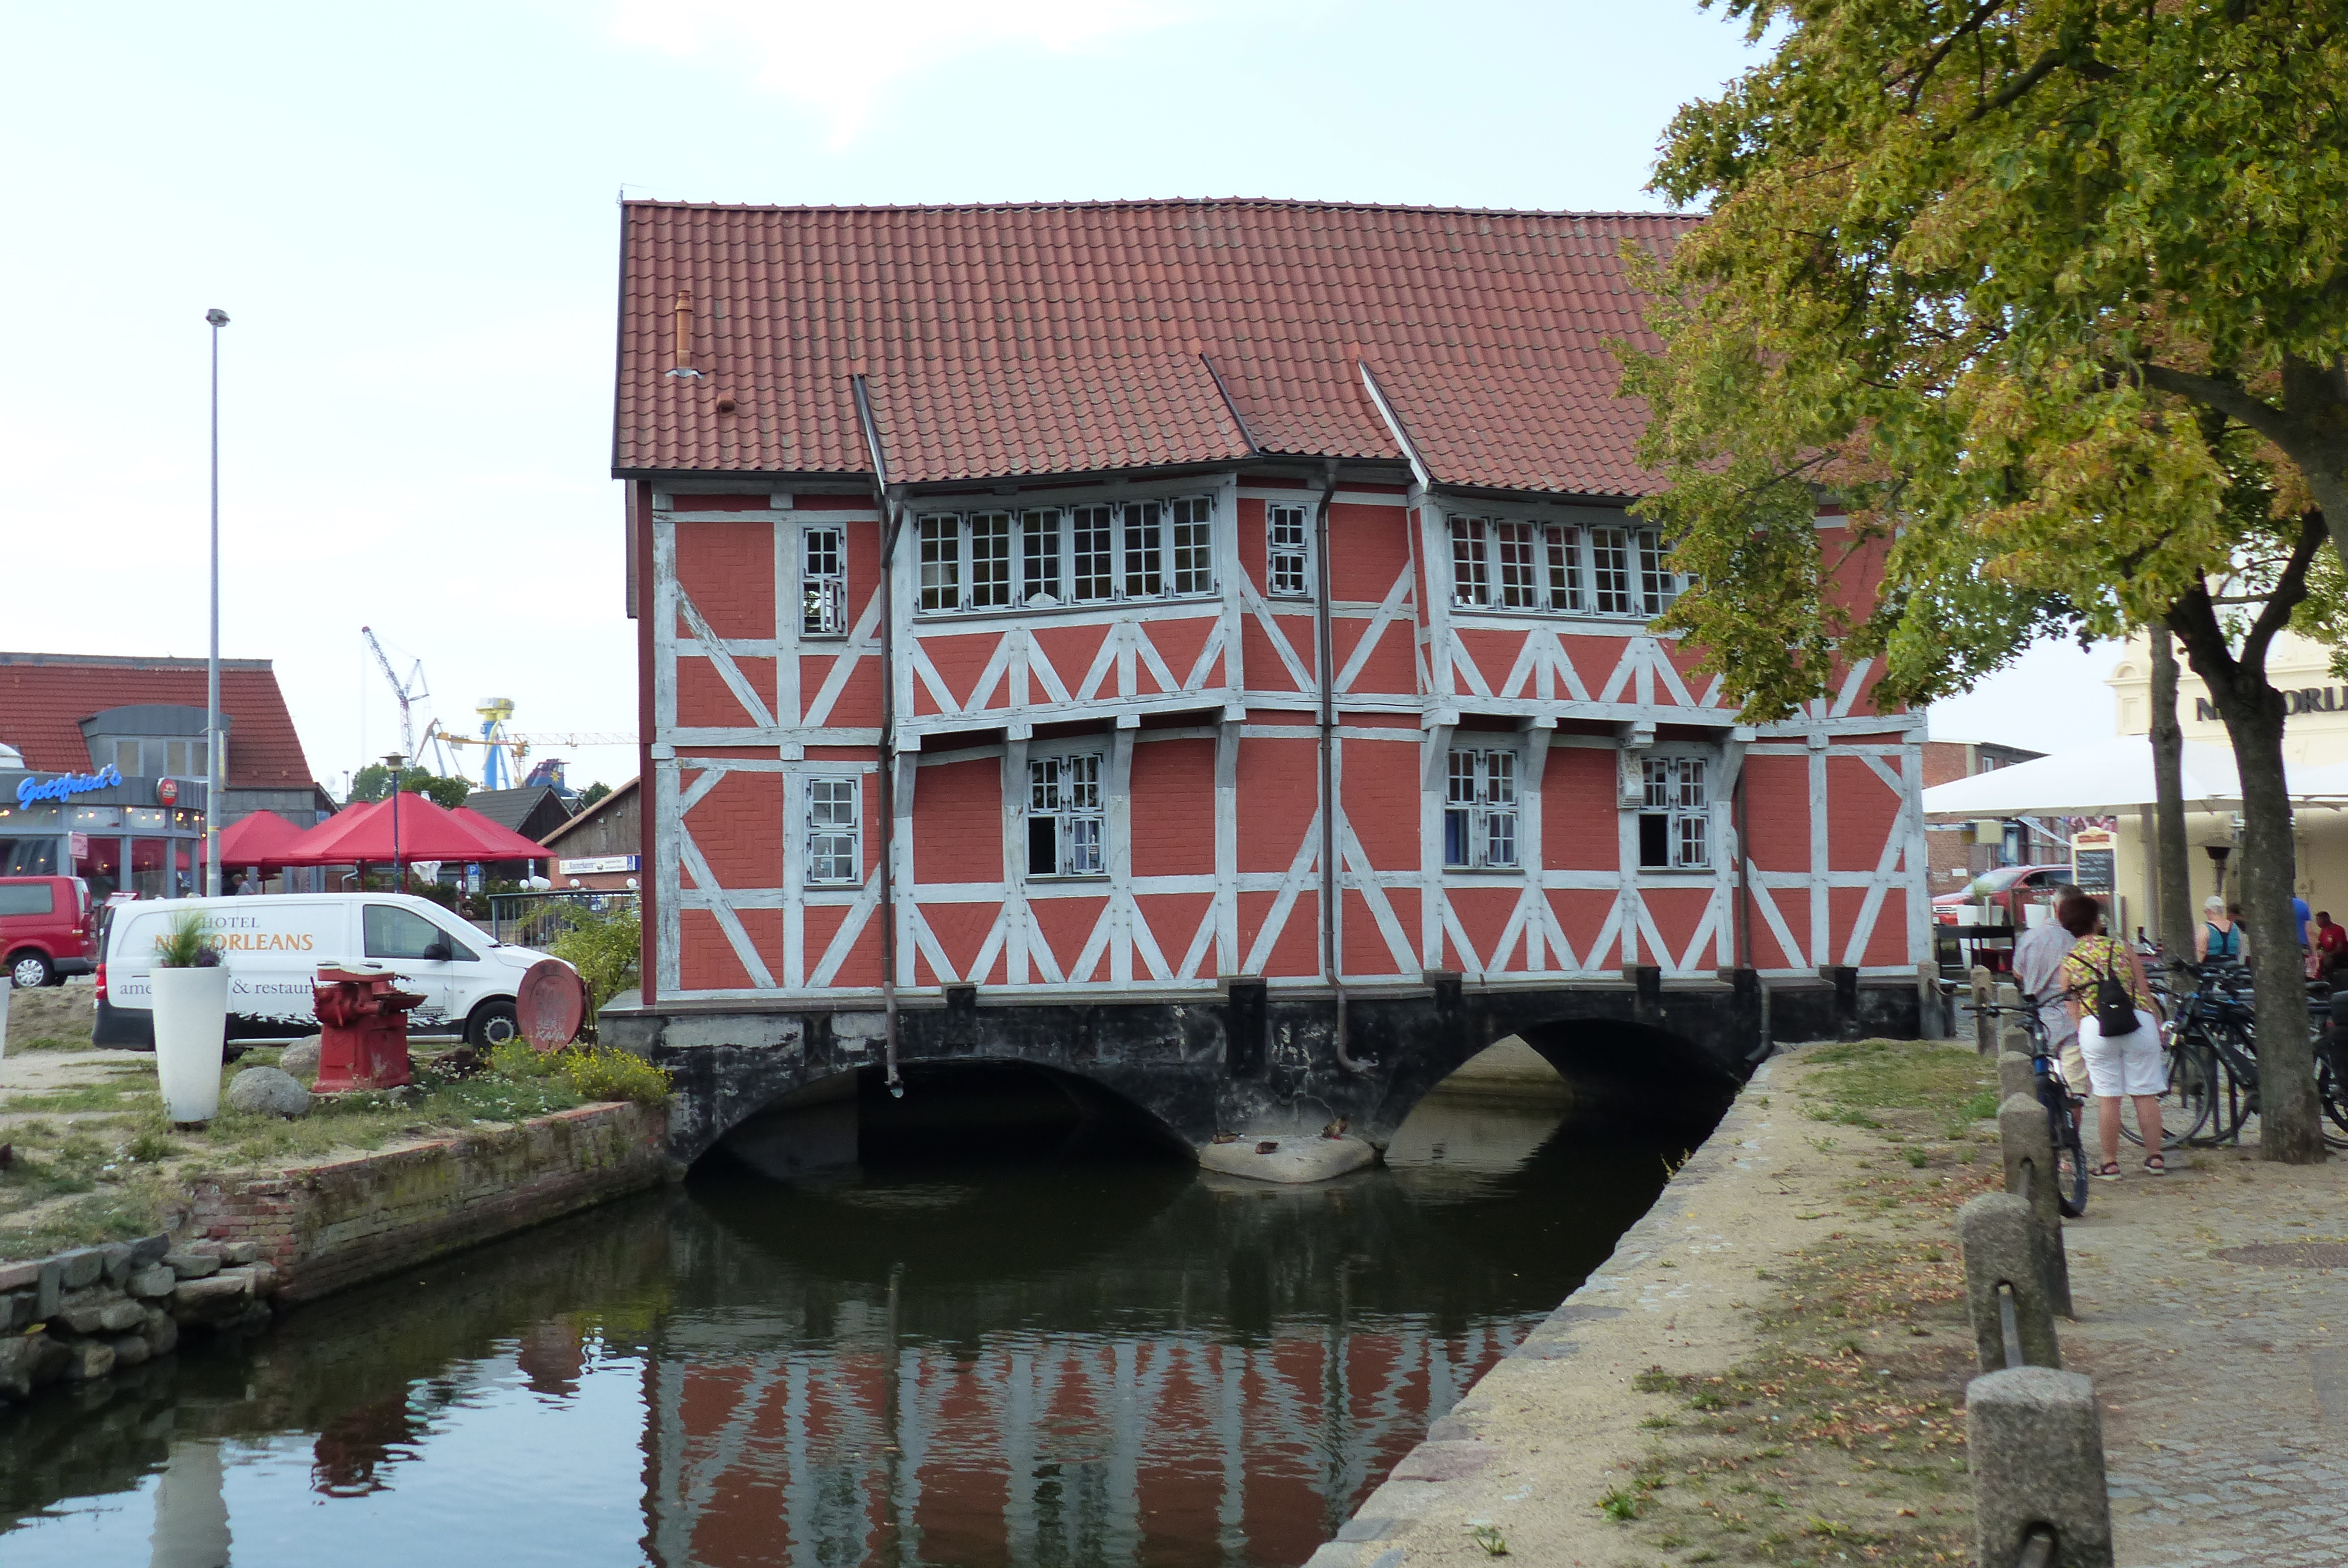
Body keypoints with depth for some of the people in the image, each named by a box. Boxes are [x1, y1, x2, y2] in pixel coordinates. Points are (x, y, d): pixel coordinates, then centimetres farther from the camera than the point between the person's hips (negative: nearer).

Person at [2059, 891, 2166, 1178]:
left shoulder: (2068, 962, 7)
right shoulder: (2120, 946, 6)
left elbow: (2073, 1008, 8)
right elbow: (2144, 990, 7)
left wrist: (2083, 1032, 16)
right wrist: (2157, 1023, 14)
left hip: (2095, 1027, 0)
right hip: (2138, 1022, 0)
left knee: (2107, 1098, 4)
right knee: (2145, 1094, 8)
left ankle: (2110, 1164, 8)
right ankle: (2155, 1158, 16)